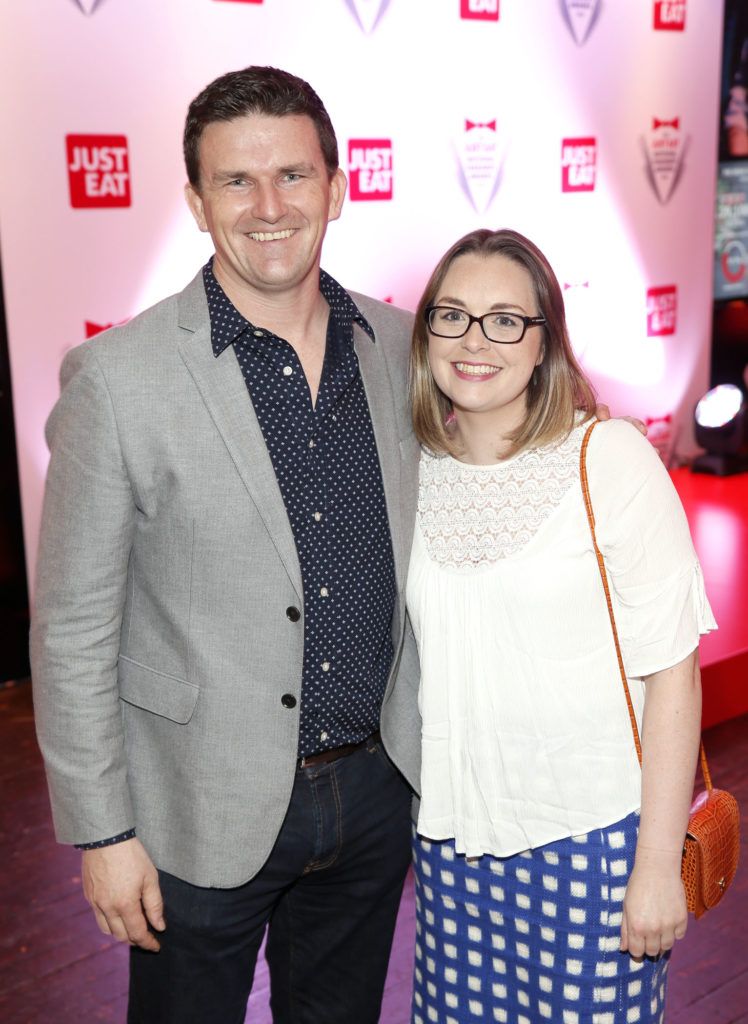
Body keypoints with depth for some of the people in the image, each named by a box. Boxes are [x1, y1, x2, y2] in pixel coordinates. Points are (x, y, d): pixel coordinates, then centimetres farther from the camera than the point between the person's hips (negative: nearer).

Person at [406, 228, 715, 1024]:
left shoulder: (609, 459, -12)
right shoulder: (415, 471, 2)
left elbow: (671, 672, -11)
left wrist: (658, 865, -11)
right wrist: (423, 813, 12)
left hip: (590, 836, -4)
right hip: (452, 836, 4)